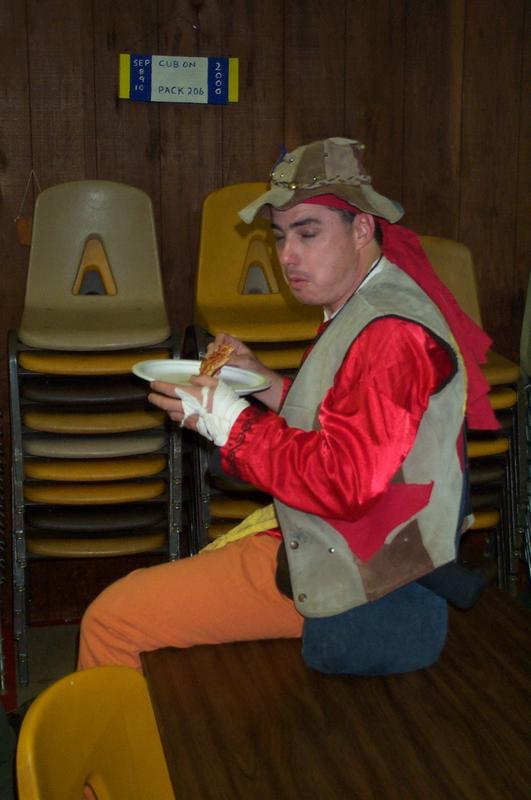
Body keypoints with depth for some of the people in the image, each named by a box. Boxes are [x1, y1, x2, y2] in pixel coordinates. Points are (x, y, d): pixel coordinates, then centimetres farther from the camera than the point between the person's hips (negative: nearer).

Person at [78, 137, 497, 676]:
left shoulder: (392, 333, -25)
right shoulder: (360, 310, 10)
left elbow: (345, 483, -31)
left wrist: (229, 420, -22)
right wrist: (269, 387, 4)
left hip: (345, 573, -11)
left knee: (110, 621, -10)